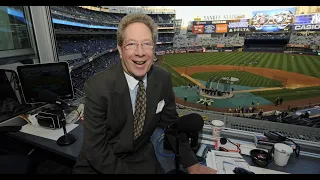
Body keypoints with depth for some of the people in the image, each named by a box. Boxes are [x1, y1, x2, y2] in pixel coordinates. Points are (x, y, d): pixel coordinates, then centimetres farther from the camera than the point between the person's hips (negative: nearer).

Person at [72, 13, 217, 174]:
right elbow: (95, 148, -18)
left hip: (142, 159, 2)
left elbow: (170, 123, -1)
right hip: (99, 164, -1)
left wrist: (191, 164, -3)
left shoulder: (163, 78, -12)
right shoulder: (97, 87, -24)